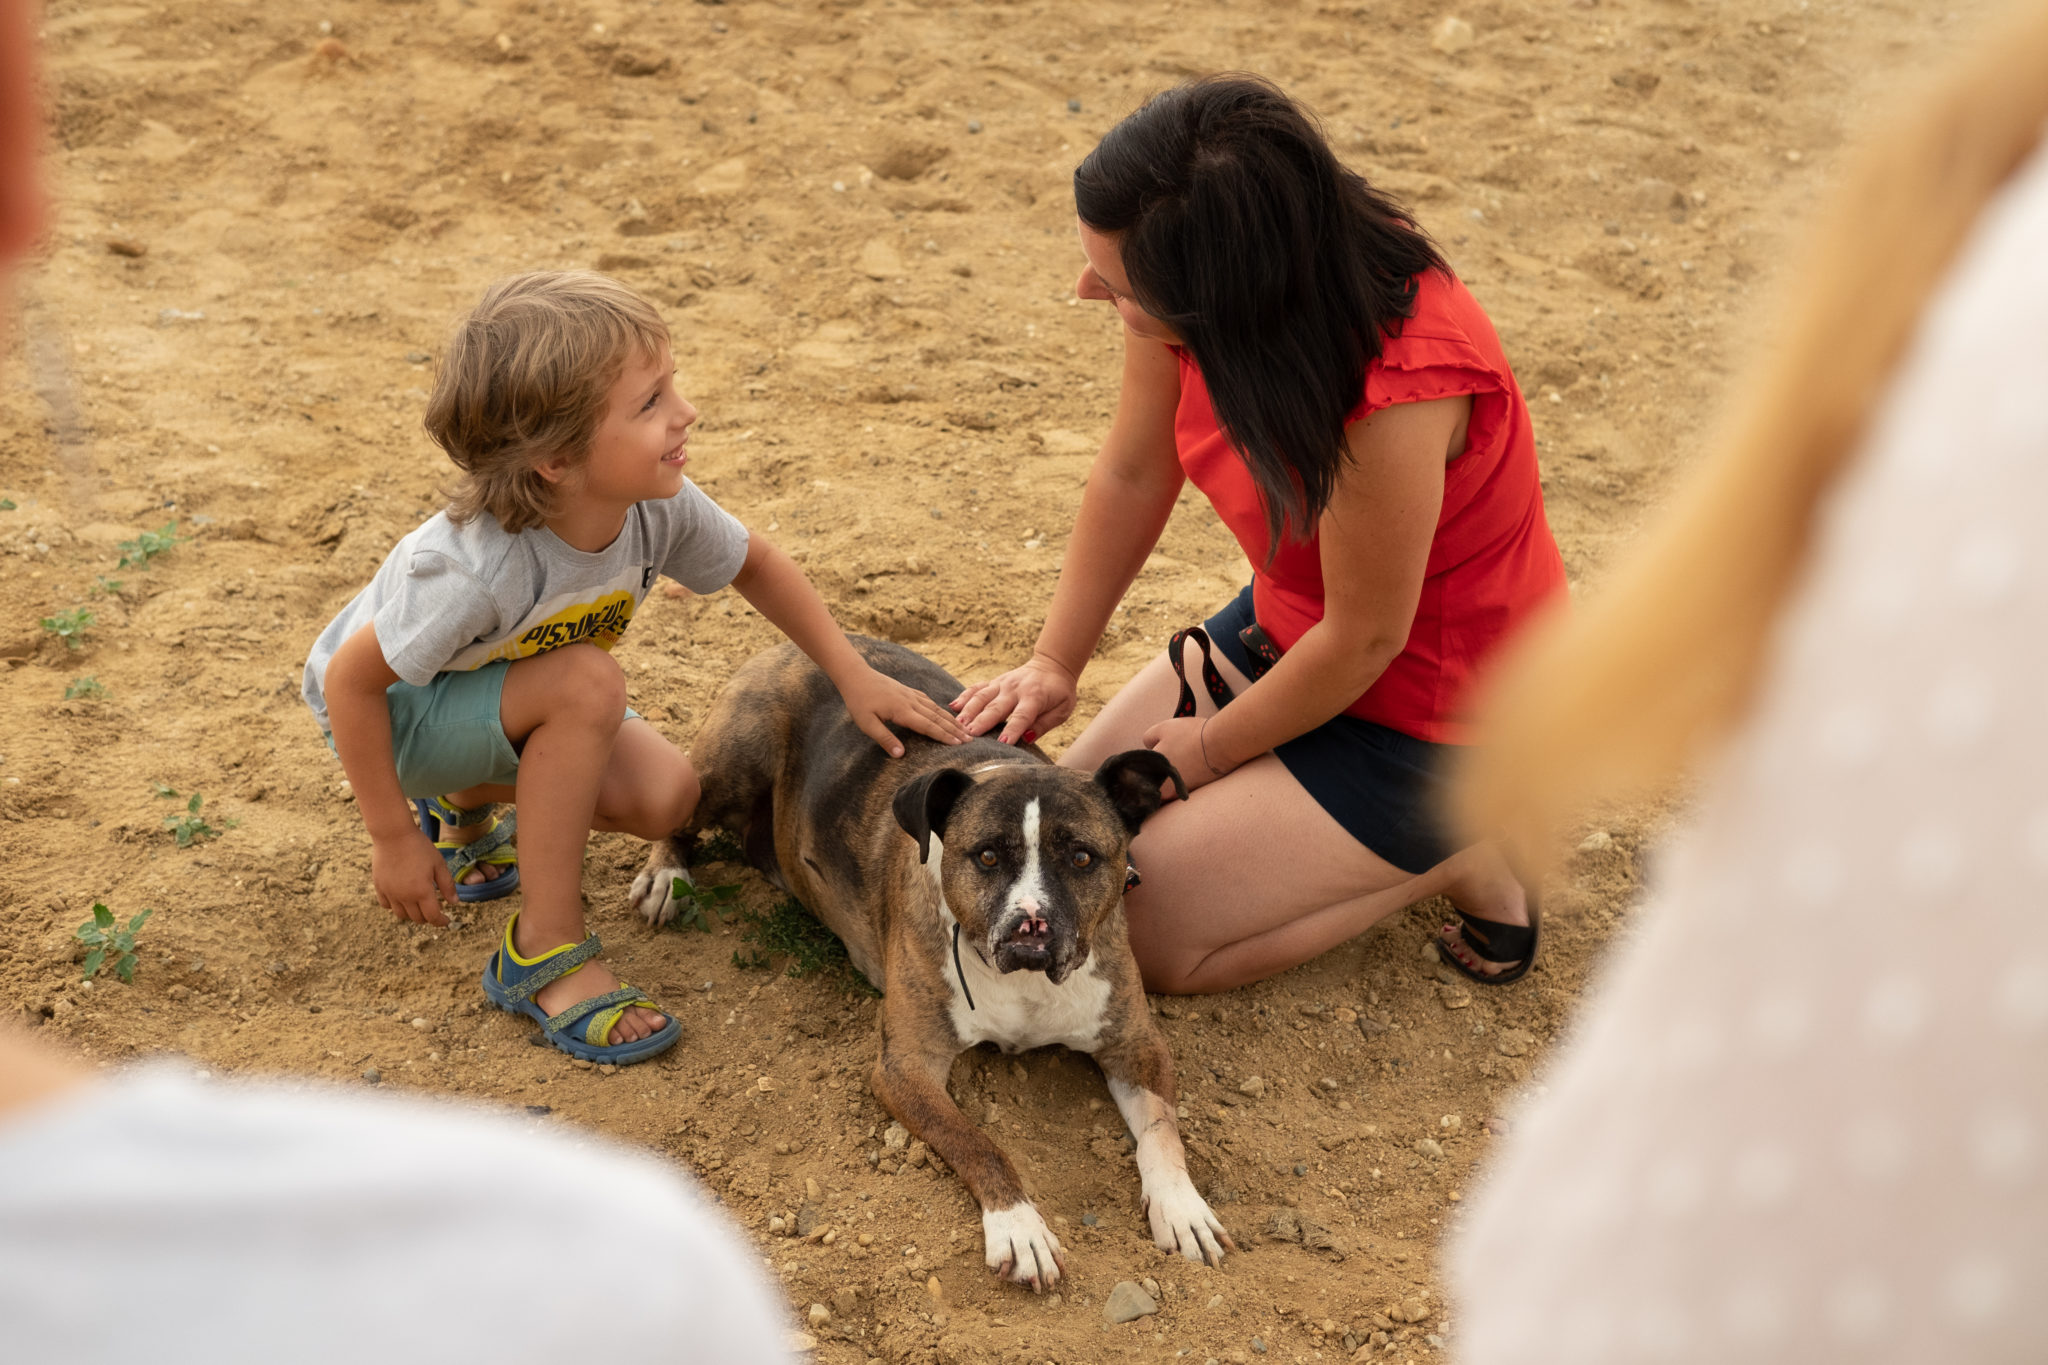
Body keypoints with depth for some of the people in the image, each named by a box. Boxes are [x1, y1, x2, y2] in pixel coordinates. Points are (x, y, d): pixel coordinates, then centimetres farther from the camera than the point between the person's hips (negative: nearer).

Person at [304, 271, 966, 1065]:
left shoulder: (657, 505, -23)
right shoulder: (480, 572, -41)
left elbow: (755, 566, -3)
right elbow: (349, 680, -30)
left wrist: (854, 677, -6)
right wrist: (393, 840, -22)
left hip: (502, 693, 6)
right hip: (392, 710, -6)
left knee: (663, 798, -12)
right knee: (587, 684, -32)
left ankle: (465, 806, 17)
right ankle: (544, 952, -18)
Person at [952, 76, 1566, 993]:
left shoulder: (1395, 392, -38)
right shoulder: (1194, 292, -17)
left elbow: (1362, 638, -25)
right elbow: (1132, 474, 0)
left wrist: (1211, 751, -10)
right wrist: (1054, 664, -1)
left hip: (1428, 703, -8)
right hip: (1290, 625, 8)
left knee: (1141, 936, -10)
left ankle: (1456, 852, 3)